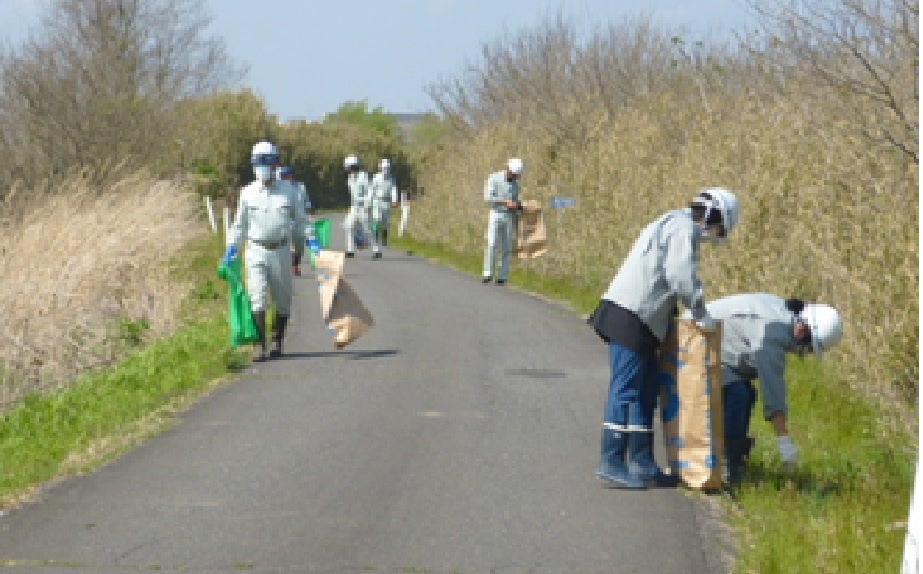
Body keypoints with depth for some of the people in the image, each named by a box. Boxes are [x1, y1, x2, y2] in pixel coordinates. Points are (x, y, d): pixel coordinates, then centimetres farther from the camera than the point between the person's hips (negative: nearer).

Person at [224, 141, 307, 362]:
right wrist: (231, 248, 5)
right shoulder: (248, 193, 5)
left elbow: (300, 221, 12)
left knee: (282, 301, 7)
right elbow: (240, 224, 14)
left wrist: (300, 247, 6)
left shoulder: (288, 192, 3)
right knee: (258, 300, -10)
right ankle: (260, 345, -11)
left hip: (281, 251, 0)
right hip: (256, 251, 0)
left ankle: (277, 342, 22)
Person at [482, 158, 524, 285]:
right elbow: (488, 198, -16)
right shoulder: (494, 178, -5)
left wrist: (519, 206, 0)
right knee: (492, 245, -14)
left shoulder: (515, 183, 11)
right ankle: (488, 274, -9)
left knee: (506, 248, 0)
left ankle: (502, 277, 3)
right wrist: (505, 202, -23)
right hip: (496, 214, -4)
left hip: (510, 217, 4)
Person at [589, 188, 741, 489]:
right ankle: (611, 462, -6)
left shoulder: (672, 223, 21)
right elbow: (681, 275, -21)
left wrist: (674, 312, 15)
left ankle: (642, 462, 17)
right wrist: (700, 313, -12)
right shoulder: (685, 227, -10)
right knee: (626, 391, -8)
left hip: (643, 322, 10)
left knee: (646, 392, 13)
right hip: (630, 317, -10)